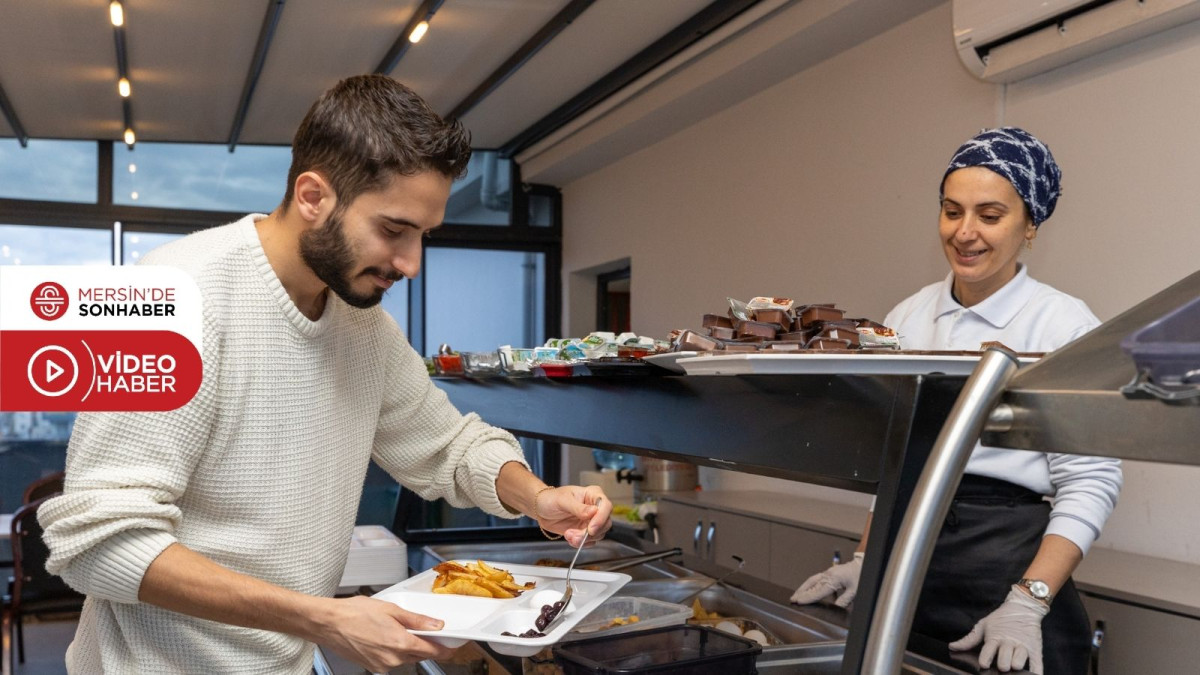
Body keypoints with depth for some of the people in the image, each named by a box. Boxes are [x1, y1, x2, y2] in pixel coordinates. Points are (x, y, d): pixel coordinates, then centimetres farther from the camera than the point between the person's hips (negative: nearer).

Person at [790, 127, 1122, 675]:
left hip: (1010, 557, -4)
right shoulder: (906, 320, 5)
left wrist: (1028, 604, -20)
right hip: (907, 557, 5)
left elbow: (1090, 480, -12)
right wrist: (866, 560, 6)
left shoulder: (1065, 323, -9)